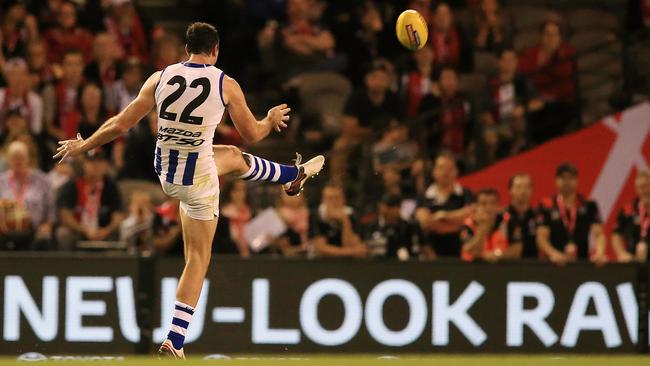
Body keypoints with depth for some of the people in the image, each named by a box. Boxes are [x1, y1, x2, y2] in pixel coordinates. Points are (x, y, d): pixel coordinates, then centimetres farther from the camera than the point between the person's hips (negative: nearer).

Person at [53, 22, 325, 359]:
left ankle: (294, 175, 63)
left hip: (163, 168, 7)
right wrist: (272, 121, 25)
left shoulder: (160, 78, -8)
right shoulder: (226, 85, -14)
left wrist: (82, 146, 10)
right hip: (197, 179, -7)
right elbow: (252, 134, 1)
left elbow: (120, 125, -6)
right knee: (198, 256, 15)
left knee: (235, 157, 35)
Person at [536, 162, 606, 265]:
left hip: (583, 263, 2)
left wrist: (599, 253, -19)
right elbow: (541, 237, -1)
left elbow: (598, 234, 2)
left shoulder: (589, 205, 9)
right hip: (555, 264, -2)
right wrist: (553, 254, -20)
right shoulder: (547, 206, 5)